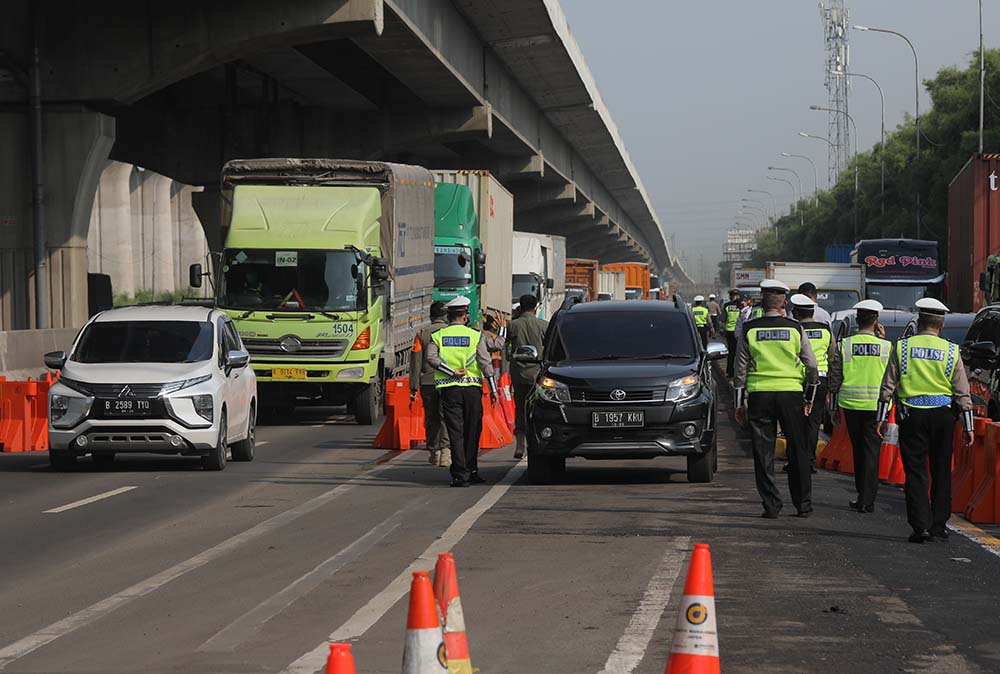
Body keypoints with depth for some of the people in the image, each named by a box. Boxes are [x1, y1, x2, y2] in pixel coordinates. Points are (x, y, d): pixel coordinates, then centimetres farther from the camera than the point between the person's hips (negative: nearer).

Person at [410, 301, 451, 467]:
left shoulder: (422, 333, 5)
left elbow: (416, 361, 2)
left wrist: (413, 387, 4)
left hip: (427, 382, 1)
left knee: (431, 418, 11)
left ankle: (434, 453, 15)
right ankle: (445, 450, -15)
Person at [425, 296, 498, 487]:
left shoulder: (437, 336, 5)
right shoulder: (475, 336, 2)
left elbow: (431, 358, -11)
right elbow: (486, 362, -3)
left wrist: (452, 372, -9)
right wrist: (493, 389, 1)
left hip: (448, 388, 0)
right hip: (472, 387, 0)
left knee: (455, 432, 0)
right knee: (472, 432, 11)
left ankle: (460, 474, -8)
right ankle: (471, 471, 17)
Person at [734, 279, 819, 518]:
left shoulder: (749, 330, 0)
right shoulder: (795, 329, 1)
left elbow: (741, 369, 2)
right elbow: (812, 366, 3)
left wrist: (740, 403, 9)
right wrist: (809, 398, 14)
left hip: (759, 394, 0)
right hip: (791, 392, 0)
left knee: (763, 453, 5)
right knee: (797, 451, 9)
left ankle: (771, 505, 3)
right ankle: (803, 505, 11)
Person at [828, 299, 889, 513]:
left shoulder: (844, 345, -3)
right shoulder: (885, 346, -5)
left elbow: (835, 379, 0)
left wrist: (834, 408, 9)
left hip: (851, 404, 1)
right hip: (876, 405, -1)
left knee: (858, 451, 14)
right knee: (871, 452, 2)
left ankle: (862, 495, 21)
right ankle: (867, 500, -3)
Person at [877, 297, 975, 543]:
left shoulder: (902, 347, 0)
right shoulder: (951, 351, 2)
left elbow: (887, 386, 0)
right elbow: (963, 393, 3)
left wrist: (882, 418, 7)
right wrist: (968, 426, 7)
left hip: (911, 415, -1)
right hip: (943, 415, 1)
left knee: (915, 472, 1)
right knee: (941, 473, 10)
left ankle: (921, 526, -7)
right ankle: (938, 526, 12)